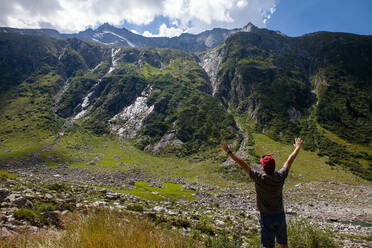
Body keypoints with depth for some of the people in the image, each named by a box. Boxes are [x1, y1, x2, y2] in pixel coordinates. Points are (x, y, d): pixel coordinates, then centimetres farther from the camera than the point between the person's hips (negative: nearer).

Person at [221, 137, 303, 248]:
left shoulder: (260, 178, -24)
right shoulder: (280, 176, -12)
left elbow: (243, 164, -24)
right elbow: (289, 161, 2)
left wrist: (229, 151, -20)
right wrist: (297, 147, 16)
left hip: (266, 216, -4)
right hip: (280, 215, 5)